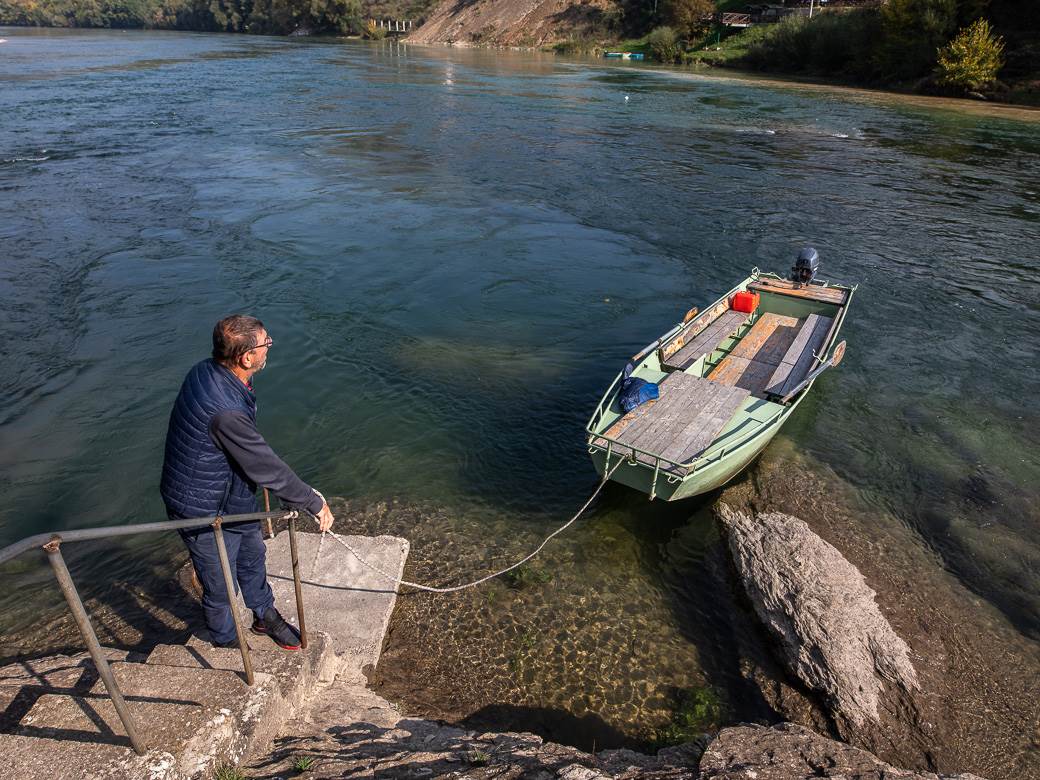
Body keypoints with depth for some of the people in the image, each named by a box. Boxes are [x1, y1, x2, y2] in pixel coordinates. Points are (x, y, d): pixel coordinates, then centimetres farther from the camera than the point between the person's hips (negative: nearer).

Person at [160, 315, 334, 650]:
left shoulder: (205, 371, -8)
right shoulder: (226, 411, -38)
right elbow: (266, 467, -28)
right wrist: (314, 503, -15)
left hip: (231, 497, 9)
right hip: (205, 512, -9)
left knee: (252, 557, 27)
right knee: (220, 587, 15)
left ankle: (265, 617, 50)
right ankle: (226, 642, 42)